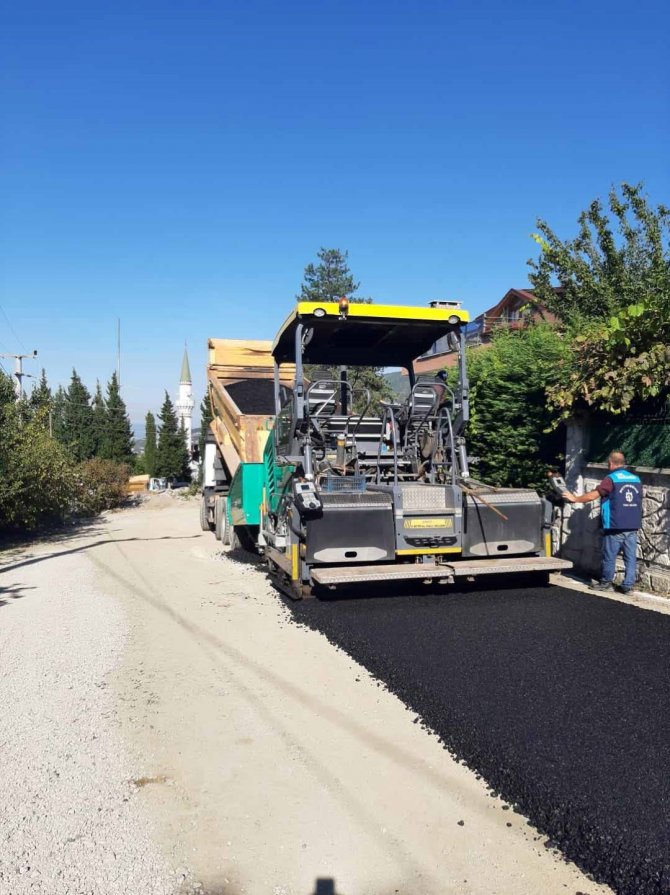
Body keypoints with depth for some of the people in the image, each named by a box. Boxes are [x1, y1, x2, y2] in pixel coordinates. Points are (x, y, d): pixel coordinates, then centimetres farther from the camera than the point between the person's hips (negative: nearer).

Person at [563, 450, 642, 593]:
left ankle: (606, 583, 17)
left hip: (615, 526, -6)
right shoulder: (636, 479, 10)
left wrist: (575, 499, 1)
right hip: (633, 526, 6)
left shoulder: (611, 479, -10)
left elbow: (592, 495, -12)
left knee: (610, 556, 6)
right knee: (630, 556, 6)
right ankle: (627, 585, 7)